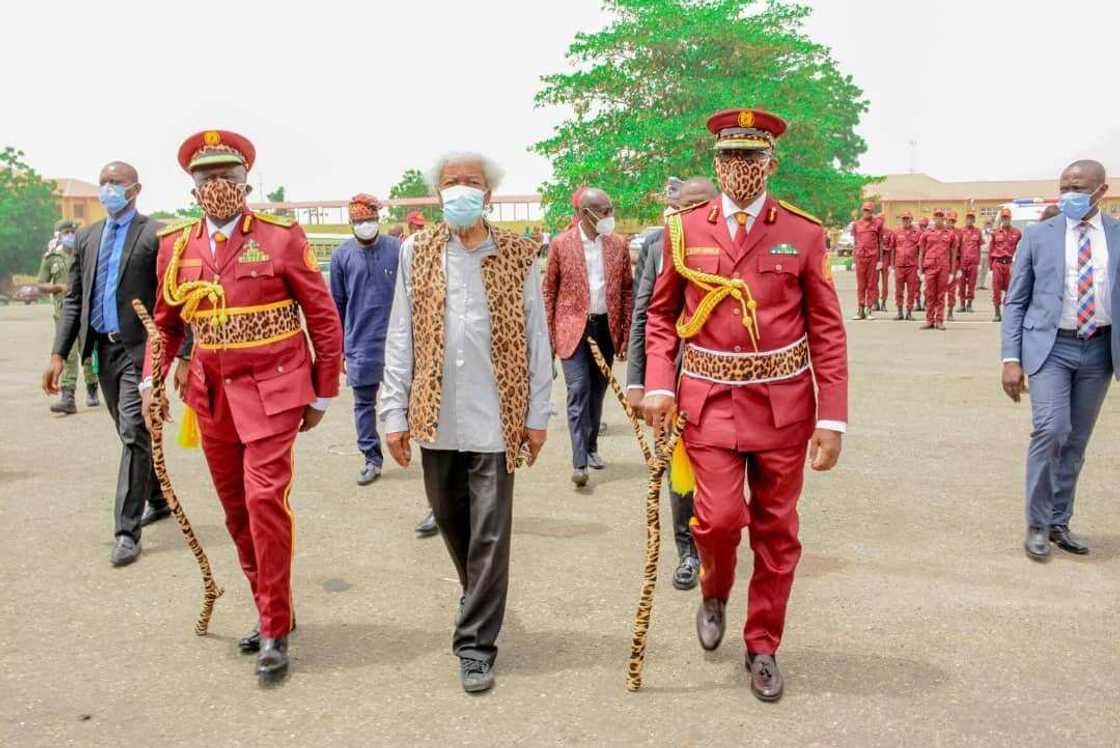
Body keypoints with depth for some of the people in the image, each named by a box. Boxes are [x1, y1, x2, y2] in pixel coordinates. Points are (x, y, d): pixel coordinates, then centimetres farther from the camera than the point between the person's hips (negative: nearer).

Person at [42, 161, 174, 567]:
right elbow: (73, 299, 13)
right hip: (103, 348, 6)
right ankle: (157, 500, 35)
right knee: (134, 434, 16)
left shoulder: (156, 235, -6)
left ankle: (127, 530, -2)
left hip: (141, 348, -6)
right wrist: (59, 353, 6)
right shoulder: (87, 237, 13)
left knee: (135, 434, -8)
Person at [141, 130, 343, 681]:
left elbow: (324, 319, -4)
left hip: (272, 390, -5)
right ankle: (269, 610, 31)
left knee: (265, 499, -11)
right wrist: (152, 380, 2)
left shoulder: (282, 237, -7)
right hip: (212, 395, 5)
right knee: (236, 509, 12)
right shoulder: (175, 246, 7)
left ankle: (275, 630, 4)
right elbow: (166, 322, 17)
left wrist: (322, 394, -2)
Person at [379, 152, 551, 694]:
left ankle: (476, 644, 14)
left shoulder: (518, 255, 1)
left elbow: (535, 337, 3)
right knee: (450, 521, 17)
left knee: (489, 534, 1)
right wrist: (395, 412, 1)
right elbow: (400, 336, 4)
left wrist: (536, 414, 1)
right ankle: (481, 601, 43)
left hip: (495, 416, -2)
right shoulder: (417, 252, 5)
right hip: (436, 415, 3)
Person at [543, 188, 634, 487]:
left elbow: (627, 290, 8)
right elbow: (549, 290, 2)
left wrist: (626, 333, 3)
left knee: (597, 391, 11)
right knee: (578, 390, -11)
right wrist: (548, 335, -2)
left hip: (606, 327, 3)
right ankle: (579, 462, -12)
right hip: (572, 328, -3)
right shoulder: (561, 244, -2)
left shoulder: (618, 244, 5)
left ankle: (591, 447, 28)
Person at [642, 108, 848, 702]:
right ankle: (714, 594, 27)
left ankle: (763, 647, 28)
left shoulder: (804, 233, -1)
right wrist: (659, 386, -6)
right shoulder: (684, 229, 3)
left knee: (776, 530, 9)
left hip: (783, 402, 1)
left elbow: (827, 330, -1)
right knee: (719, 517, -9)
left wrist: (833, 418, -6)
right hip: (710, 398, 0)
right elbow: (661, 315, 9)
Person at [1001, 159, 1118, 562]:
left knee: (1076, 442, 10)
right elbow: (1016, 301, 1)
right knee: (1051, 430, -16)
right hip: (1050, 347, -2)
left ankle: (1059, 523, 24)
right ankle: (1038, 525, -1)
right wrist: (1011, 358, -7)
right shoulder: (1038, 235, 1)